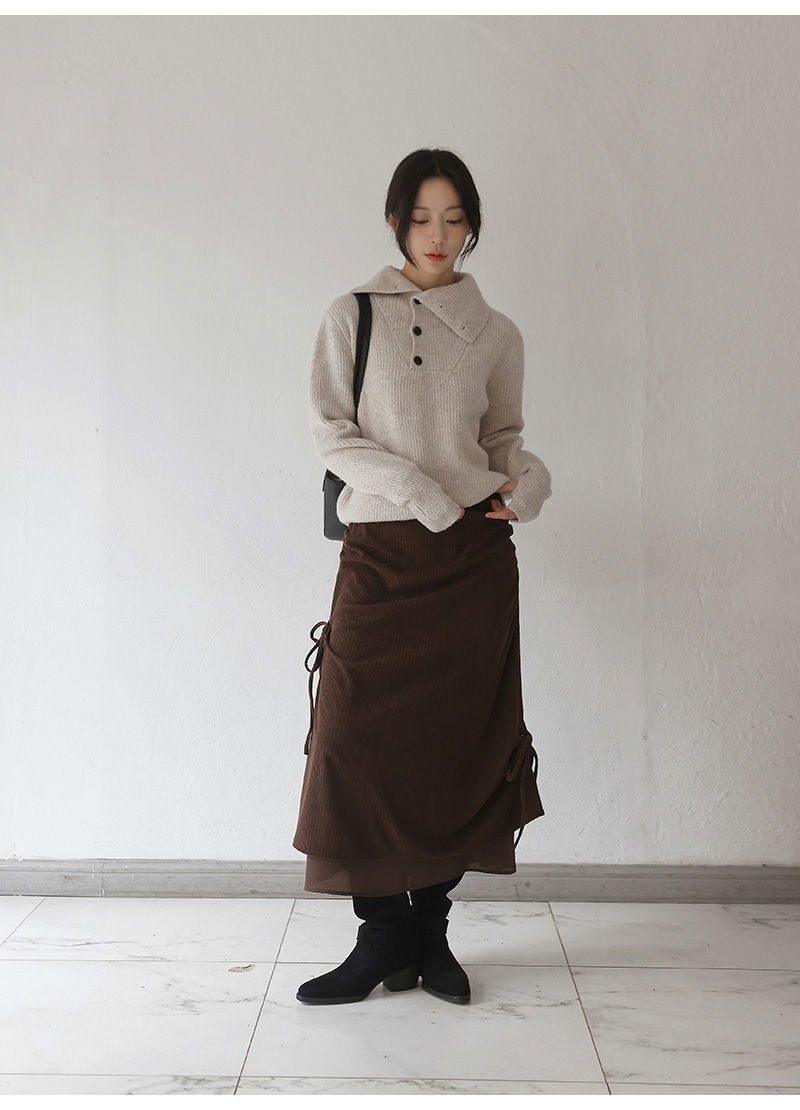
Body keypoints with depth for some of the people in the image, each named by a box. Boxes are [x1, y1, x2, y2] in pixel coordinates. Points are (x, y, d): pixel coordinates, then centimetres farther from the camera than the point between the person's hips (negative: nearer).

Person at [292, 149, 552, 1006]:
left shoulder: (495, 335, 10)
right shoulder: (352, 317, 6)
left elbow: (504, 441, 15)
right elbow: (330, 433, -1)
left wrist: (525, 483, -9)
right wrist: (419, 490, -13)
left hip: (474, 558, 1)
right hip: (381, 553, -1)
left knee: (458, 744, 3)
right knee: (362, 742, -4)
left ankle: (429, 928, 18)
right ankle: (383, 936, 10)